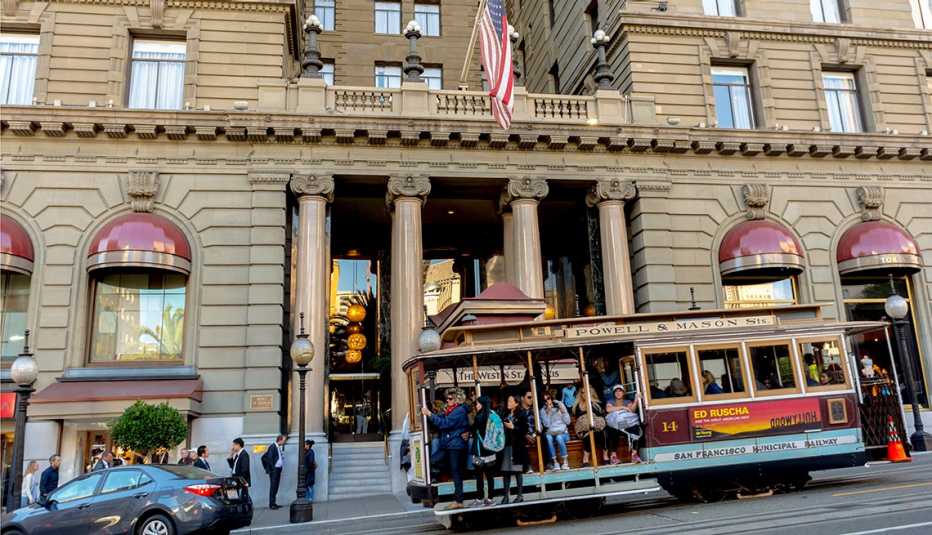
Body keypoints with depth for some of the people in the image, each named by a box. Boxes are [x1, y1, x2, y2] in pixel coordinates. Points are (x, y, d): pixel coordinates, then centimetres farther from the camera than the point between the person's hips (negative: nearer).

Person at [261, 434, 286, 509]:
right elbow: (269, 458, -18)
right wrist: (271, 469, -16)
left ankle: (273, 503, 16)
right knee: (273, 486, -5)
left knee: (276, 486, 11)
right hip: (274, 470, -9)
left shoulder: (278, 447, 14)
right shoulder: (272, 447, -14)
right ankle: (271, 504, -1)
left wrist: (281, 468, 11)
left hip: (278, 469, 9)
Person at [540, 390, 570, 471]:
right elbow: (546, 424, -5)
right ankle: (554, 462, -26)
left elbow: (567, 422, 4)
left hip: (563, 433, -1)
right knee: (548, 437, -35)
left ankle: (565, 461, -22)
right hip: (551, 433, 1)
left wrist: (563, 411, -10)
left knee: (558, 437, -36)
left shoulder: (560, 405, 6)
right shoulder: (543, 410, 7)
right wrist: (548, 412, -13)